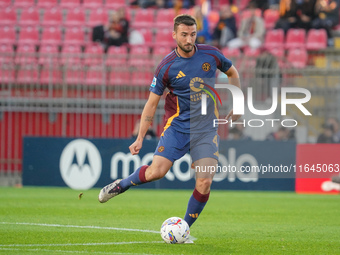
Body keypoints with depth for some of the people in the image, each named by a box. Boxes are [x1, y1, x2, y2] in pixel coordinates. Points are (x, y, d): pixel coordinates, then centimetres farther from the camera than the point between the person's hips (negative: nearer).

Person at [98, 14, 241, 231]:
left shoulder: (211, 54, -1)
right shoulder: (166, 67, -7)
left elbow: (232, 72, 20)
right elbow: (152, 103, 0)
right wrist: (140, 138, -3)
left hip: (207, 130, 2)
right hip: (177, 126, -2)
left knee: (204, 183, -12)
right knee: (156, 171, -20)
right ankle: (120, 185, 11)